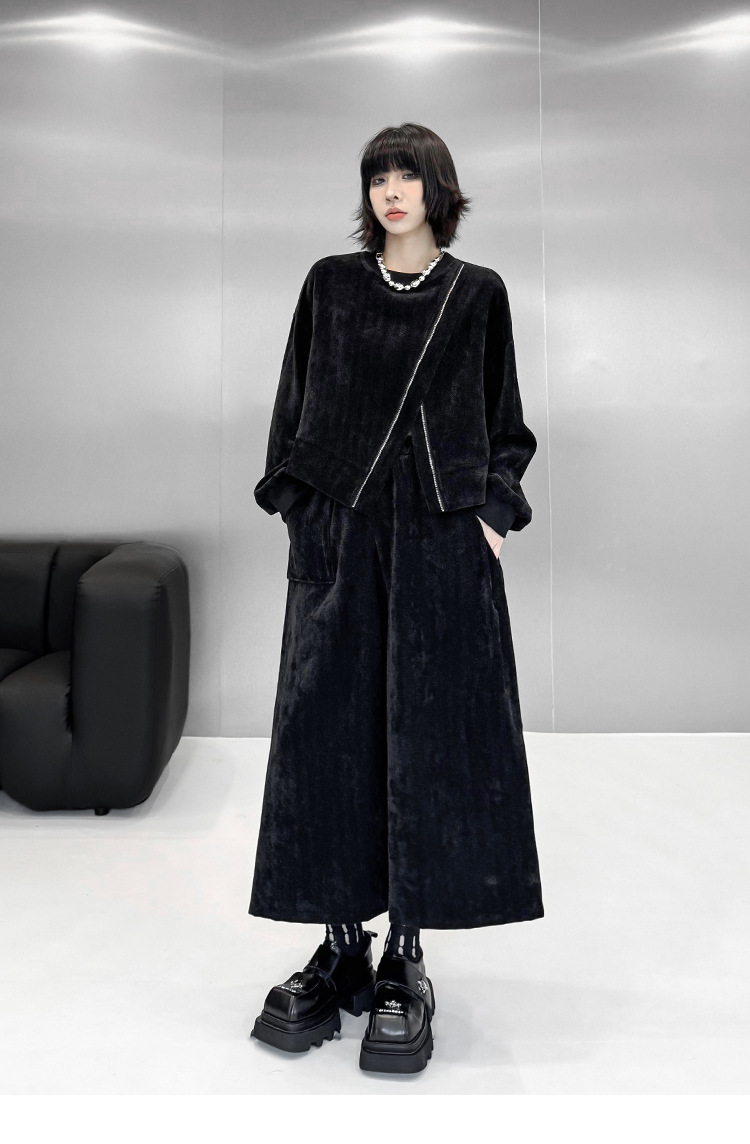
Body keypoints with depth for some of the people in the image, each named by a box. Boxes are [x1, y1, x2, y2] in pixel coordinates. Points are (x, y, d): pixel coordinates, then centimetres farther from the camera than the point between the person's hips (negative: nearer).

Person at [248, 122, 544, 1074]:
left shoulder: (478, 295, 10)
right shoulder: (330, 283, 12)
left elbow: (504, 423, 12)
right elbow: (294, 405, 12)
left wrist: (495, 511, -2)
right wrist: (297, 509, 1)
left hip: (443, 540, -1)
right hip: (338, 534, 1)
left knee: (433, 734, -2)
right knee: (328, 731, -1)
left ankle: (406, 960, 9)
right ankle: (341, 946, 12)